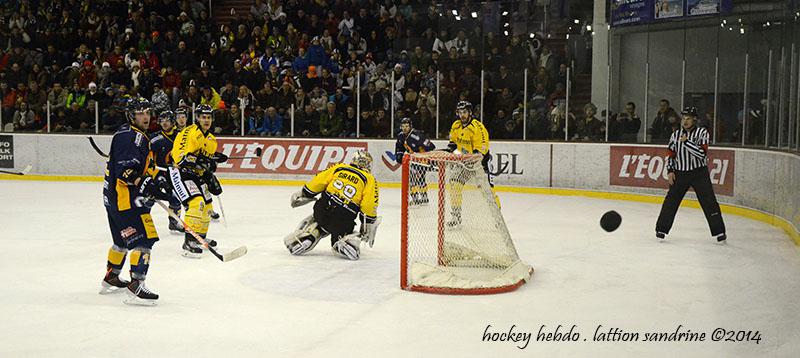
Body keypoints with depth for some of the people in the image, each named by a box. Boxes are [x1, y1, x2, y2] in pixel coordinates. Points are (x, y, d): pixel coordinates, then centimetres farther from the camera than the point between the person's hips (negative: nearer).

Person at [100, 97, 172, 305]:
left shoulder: (138, 136, 18)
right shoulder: (129, 137, -16)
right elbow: (126, 171, -26)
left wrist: (156, 181, 18)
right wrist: (152, 187, -32)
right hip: (124, 197, -11)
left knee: (123, 239, 23)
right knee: (144, 239, -14)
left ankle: (111, 279, 38)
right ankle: (136, 287, -16)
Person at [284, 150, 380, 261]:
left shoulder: (339, 168, 14)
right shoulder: (369, 180, 8)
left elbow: (318, 181, 11)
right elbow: (369, 206, -1)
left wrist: (303, 195, 24)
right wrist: (369, 225, 9)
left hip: (323, 208, 3)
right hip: (344, 221, -3)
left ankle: (306, 236, 6)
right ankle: (347, 242, -14)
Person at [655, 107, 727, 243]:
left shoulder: (702, 133, -6)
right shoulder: (676, 134, 6)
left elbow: (702, 153, -19)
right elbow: (671, 154, 12)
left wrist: (686, 142, -22)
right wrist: (670, 171, 1)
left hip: (699, 173, -3)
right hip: (680, 173, 3)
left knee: (709, 203, -4)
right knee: (670, 201, -1)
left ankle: (719, 232, 5)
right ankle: (661, 229, 10)